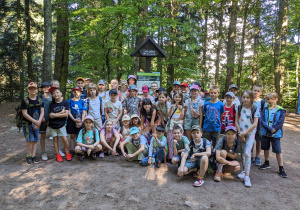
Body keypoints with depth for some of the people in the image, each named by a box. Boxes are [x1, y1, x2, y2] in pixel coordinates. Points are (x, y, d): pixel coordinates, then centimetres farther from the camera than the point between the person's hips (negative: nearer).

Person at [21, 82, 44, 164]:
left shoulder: (40, 100, 5)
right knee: (30, 139, -10)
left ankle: (33, 156, 17)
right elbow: (25, 113, -11)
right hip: (27, 123, -4)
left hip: (37, 123, 4)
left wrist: (39, 122, -13)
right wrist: (35, 121, -15)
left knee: (35, 140, 8)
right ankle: (28, 156, 7)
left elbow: (42, 112, 2)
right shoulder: (25, 100, -7)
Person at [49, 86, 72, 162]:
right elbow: (51, 115, -10)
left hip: (61, 125, -2)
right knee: (55, 139, 7)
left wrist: (55, 114, -9)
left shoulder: (65, 103, -4)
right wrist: (61, 112, -13)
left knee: (64, 139, -4)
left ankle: (68, 154, 13)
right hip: (52, 125, 2)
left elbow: (66, 114, -13)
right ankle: (58, 155, 18)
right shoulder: (52, 104, 0)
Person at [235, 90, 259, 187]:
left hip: (250, 133, -3)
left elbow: (255, 124, -11)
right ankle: (244, 170, 28)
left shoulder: (255, 109, -7)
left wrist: (244, 133, -13)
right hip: (241, 133, 4)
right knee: (242, 153, 10)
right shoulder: (239, 108, 2)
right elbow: (236, 122, 2)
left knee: (247, 153, -14)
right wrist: (240, 133, -7)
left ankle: (247, 176, -10)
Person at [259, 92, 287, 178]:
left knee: (278, 150, -2)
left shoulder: (281, 110, -4)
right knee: (266, 148, 16)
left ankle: (281, 169, 7)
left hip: (276, 134, -3)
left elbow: (280, 122, -9)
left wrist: (274, 130, -17)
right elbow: (262, 120, -7)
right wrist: (270, 129, -18)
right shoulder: (265, 109, 2)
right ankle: (267, 163, 34)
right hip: (265, 133, 3)